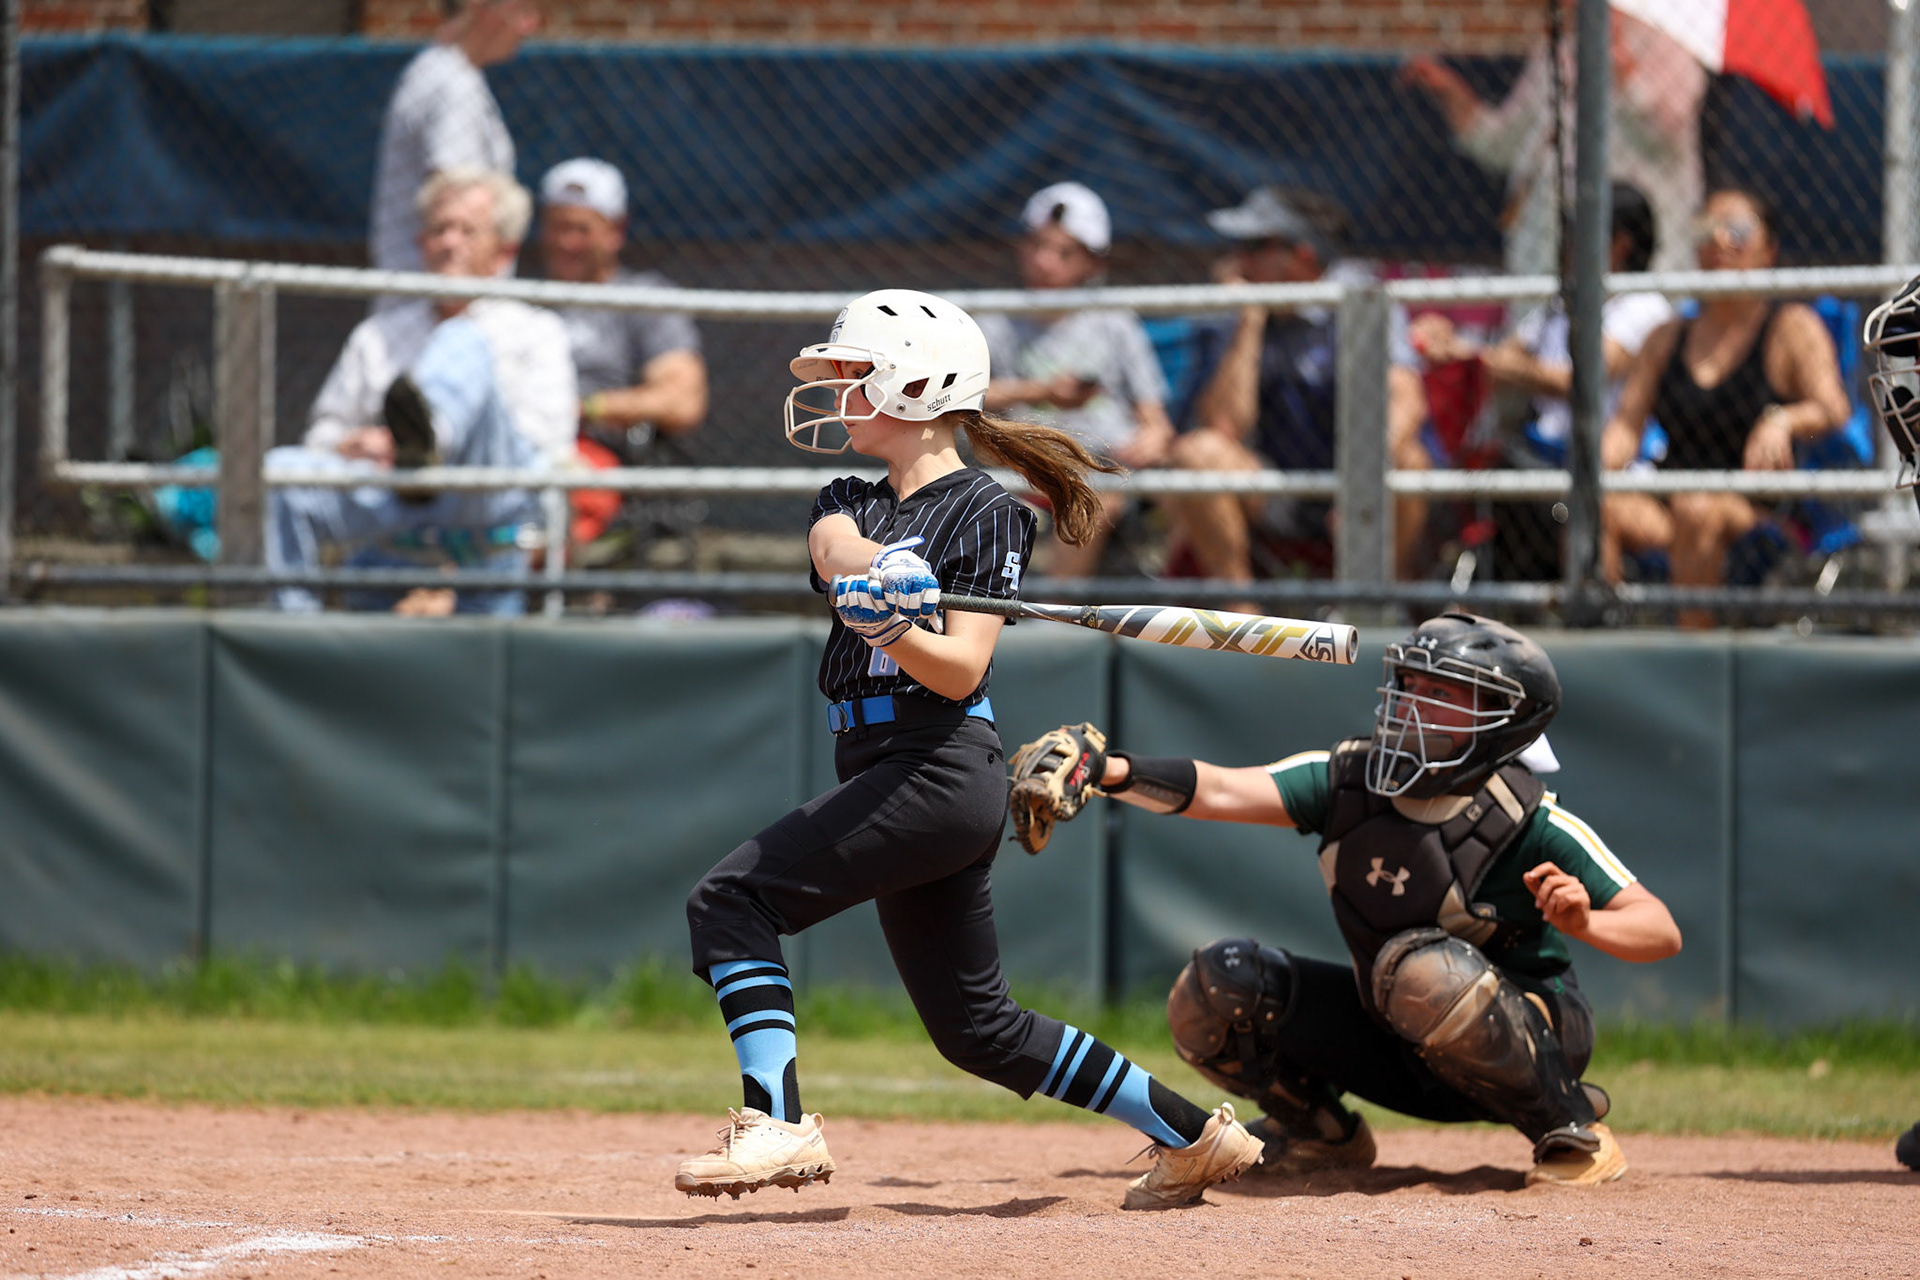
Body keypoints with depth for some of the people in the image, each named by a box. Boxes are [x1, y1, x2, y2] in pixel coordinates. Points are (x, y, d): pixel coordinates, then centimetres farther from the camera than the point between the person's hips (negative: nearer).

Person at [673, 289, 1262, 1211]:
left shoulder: (983, 512, -5)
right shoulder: (854, 501, 18)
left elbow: (962, 669, -14)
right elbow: (837, 546, -8)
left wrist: (894, 629, -34)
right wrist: (877, 574, -30)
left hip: (941, 770, -9)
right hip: (884, 771, 9)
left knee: (731, 900, -17)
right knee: (974, 1026, 11)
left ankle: (778, 1124, -26)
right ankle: (1196, 1137, 18)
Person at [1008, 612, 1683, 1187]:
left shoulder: (1533, 826, -22)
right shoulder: (1346, 780, -9)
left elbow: (1661, 932, -22)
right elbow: (1221, 790, -21)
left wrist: (1584, 922, -44)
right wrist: (1108, 770, -38)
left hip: (1535, 1035, -5)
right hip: (1401, 1044, 5)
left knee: (1423, 967, -37)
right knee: (1216, 987, -12)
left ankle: (1571, 1130, -14)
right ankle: (1321, 1131, 16)